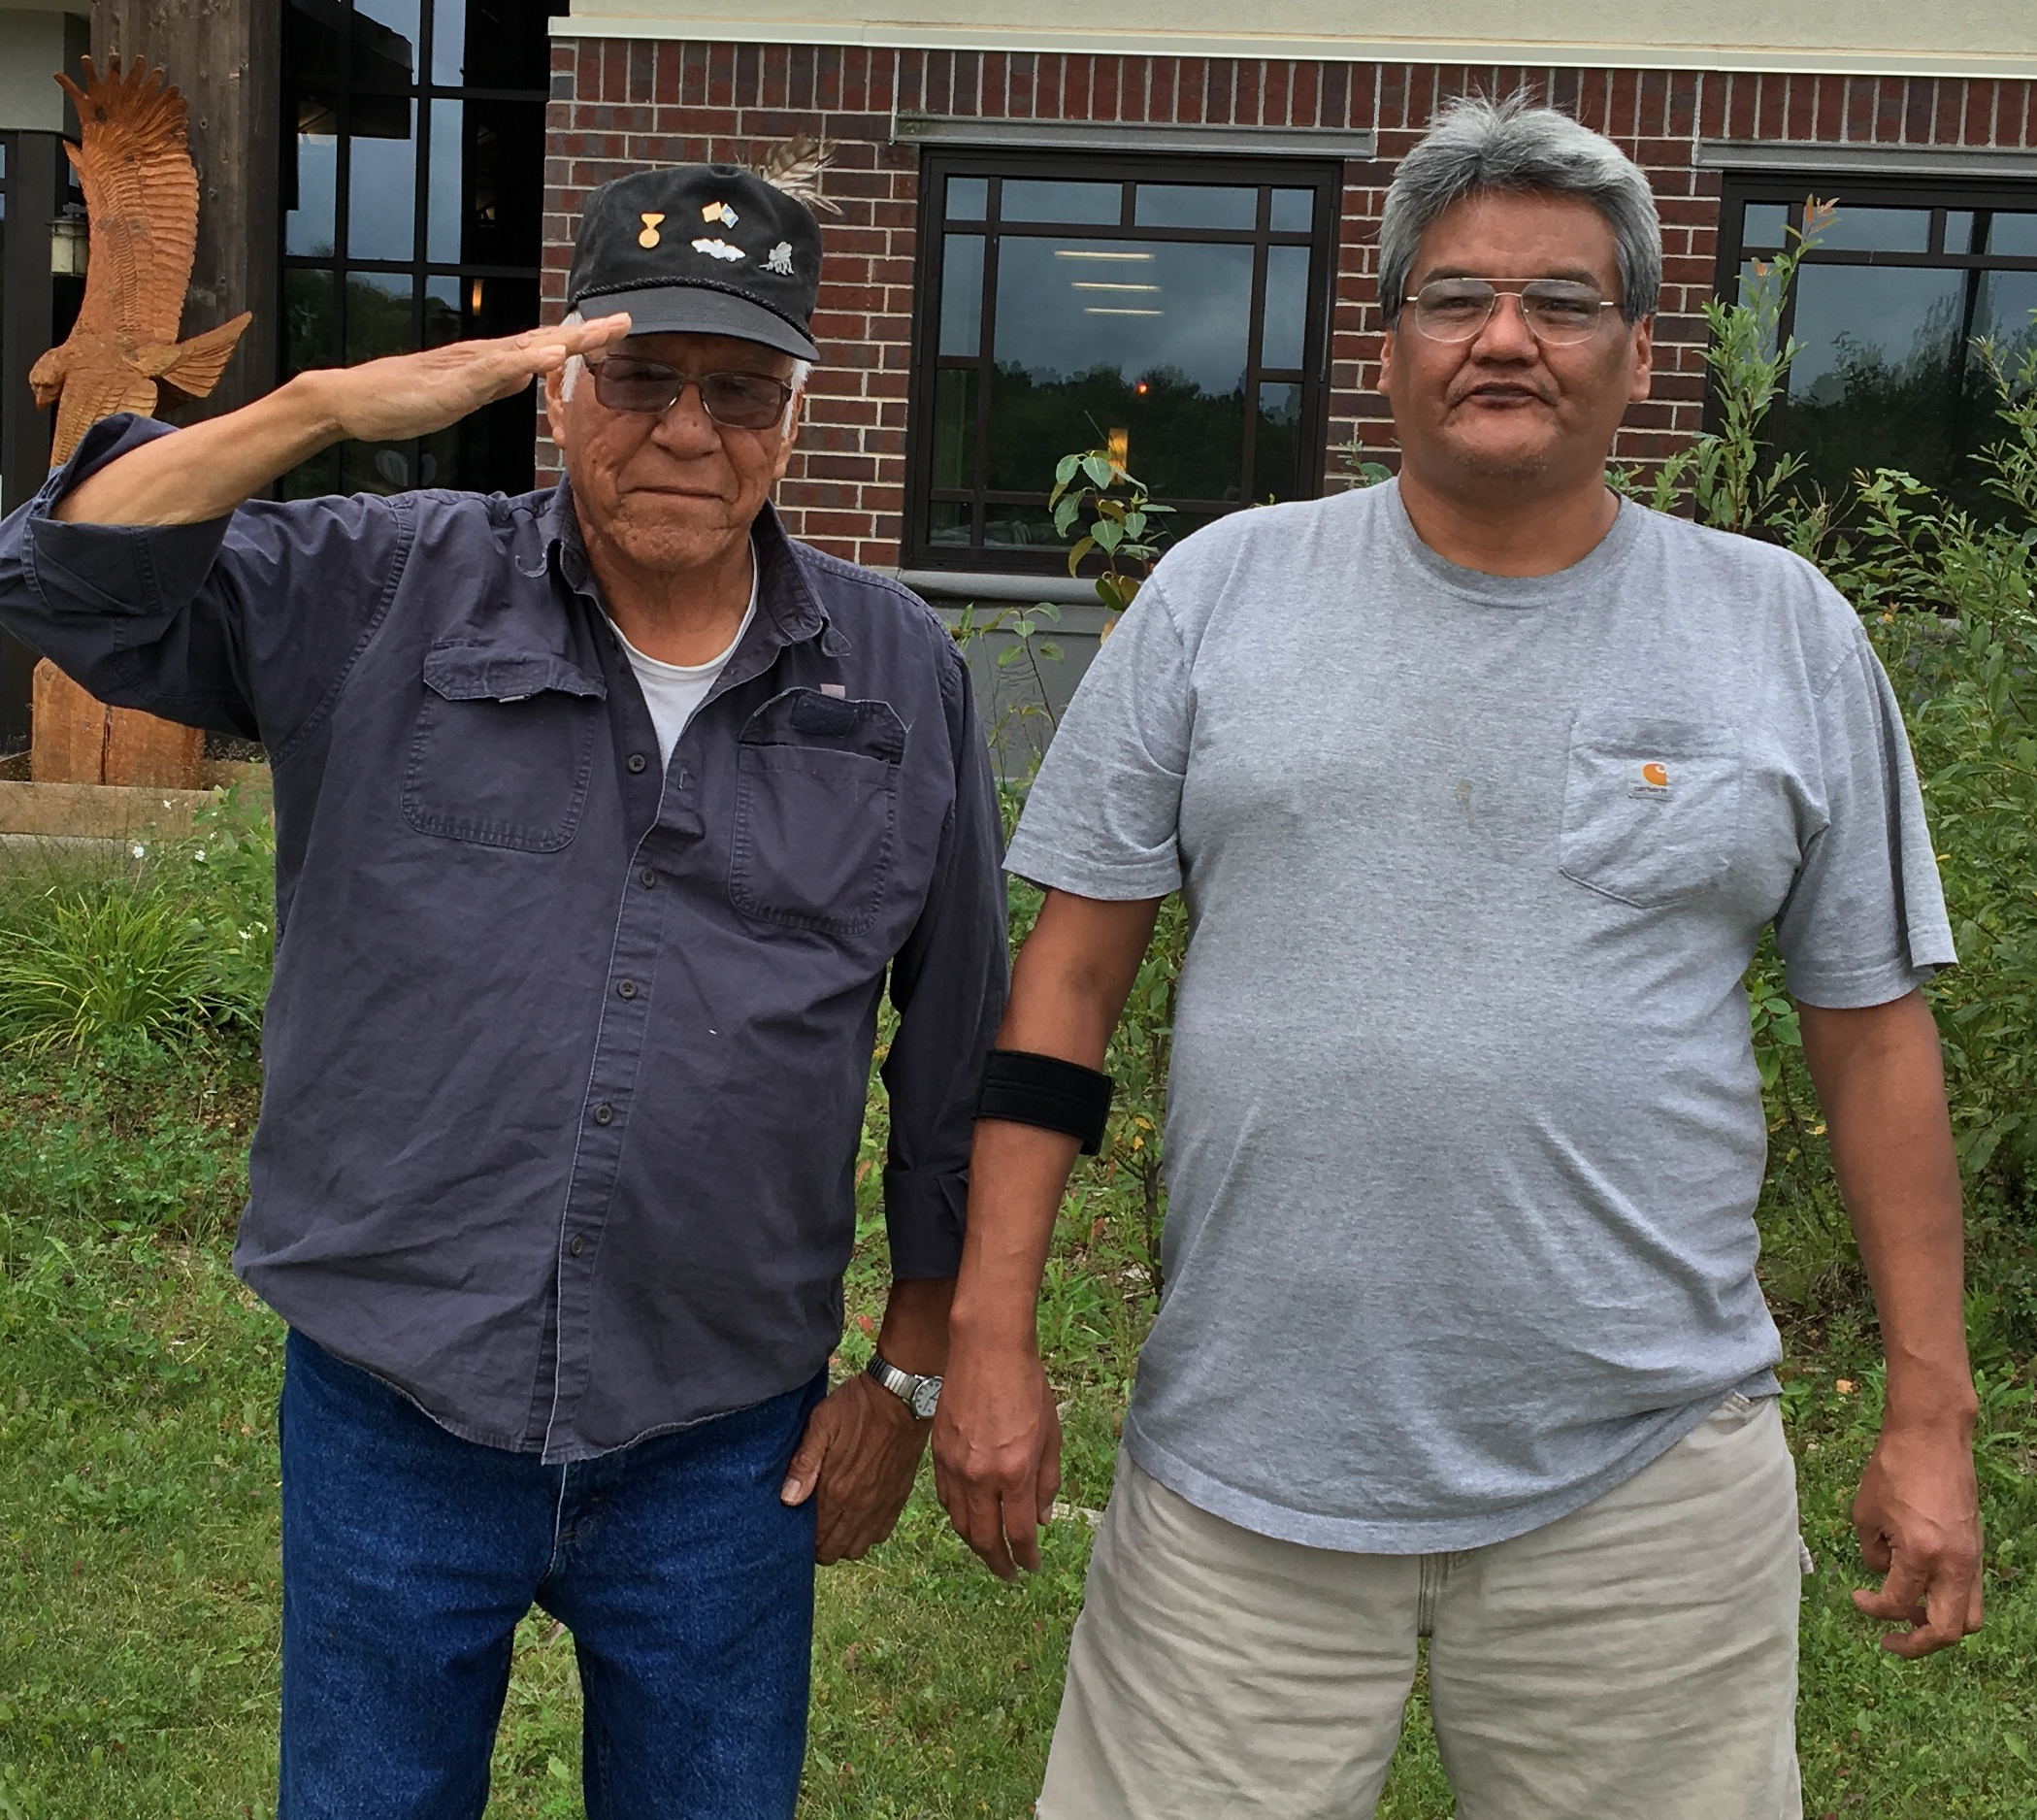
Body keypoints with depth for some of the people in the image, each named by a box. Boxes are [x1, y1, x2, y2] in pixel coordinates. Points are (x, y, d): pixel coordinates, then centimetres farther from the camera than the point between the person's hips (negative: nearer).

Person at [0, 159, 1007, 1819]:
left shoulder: (900, 677, 0)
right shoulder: (382, 599, -3)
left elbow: (961, 1048, 5)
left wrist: (911, 1371, 6)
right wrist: (333, 405, -22)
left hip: (722, 1453, 1)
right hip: (390, 1427, 0)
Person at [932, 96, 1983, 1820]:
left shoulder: (1789, 632, 3)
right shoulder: (1221, 590, 1)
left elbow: (1874, 1029, 6)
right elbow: (1072, 969, 1)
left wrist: (1932, 1416, 5)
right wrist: (993, 1331, -3)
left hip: (1645, 1473, 1)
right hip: (1244, 1472, 0)